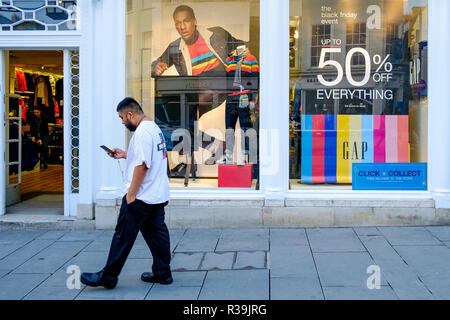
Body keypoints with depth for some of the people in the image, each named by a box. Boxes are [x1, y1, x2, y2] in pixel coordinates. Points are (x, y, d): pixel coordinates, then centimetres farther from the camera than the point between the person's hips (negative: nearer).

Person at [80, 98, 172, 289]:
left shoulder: (142, 132, -17)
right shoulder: (154, 128, 15)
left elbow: (142, 165, -23)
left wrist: (131, 194, -19)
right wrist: (124, 155, 24)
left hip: (141, 197, -10)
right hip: (159, 195, 10)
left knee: (123, 236, -2)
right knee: (157, 234, 13)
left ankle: (108, 277, 5)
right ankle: (162, 273, 17)